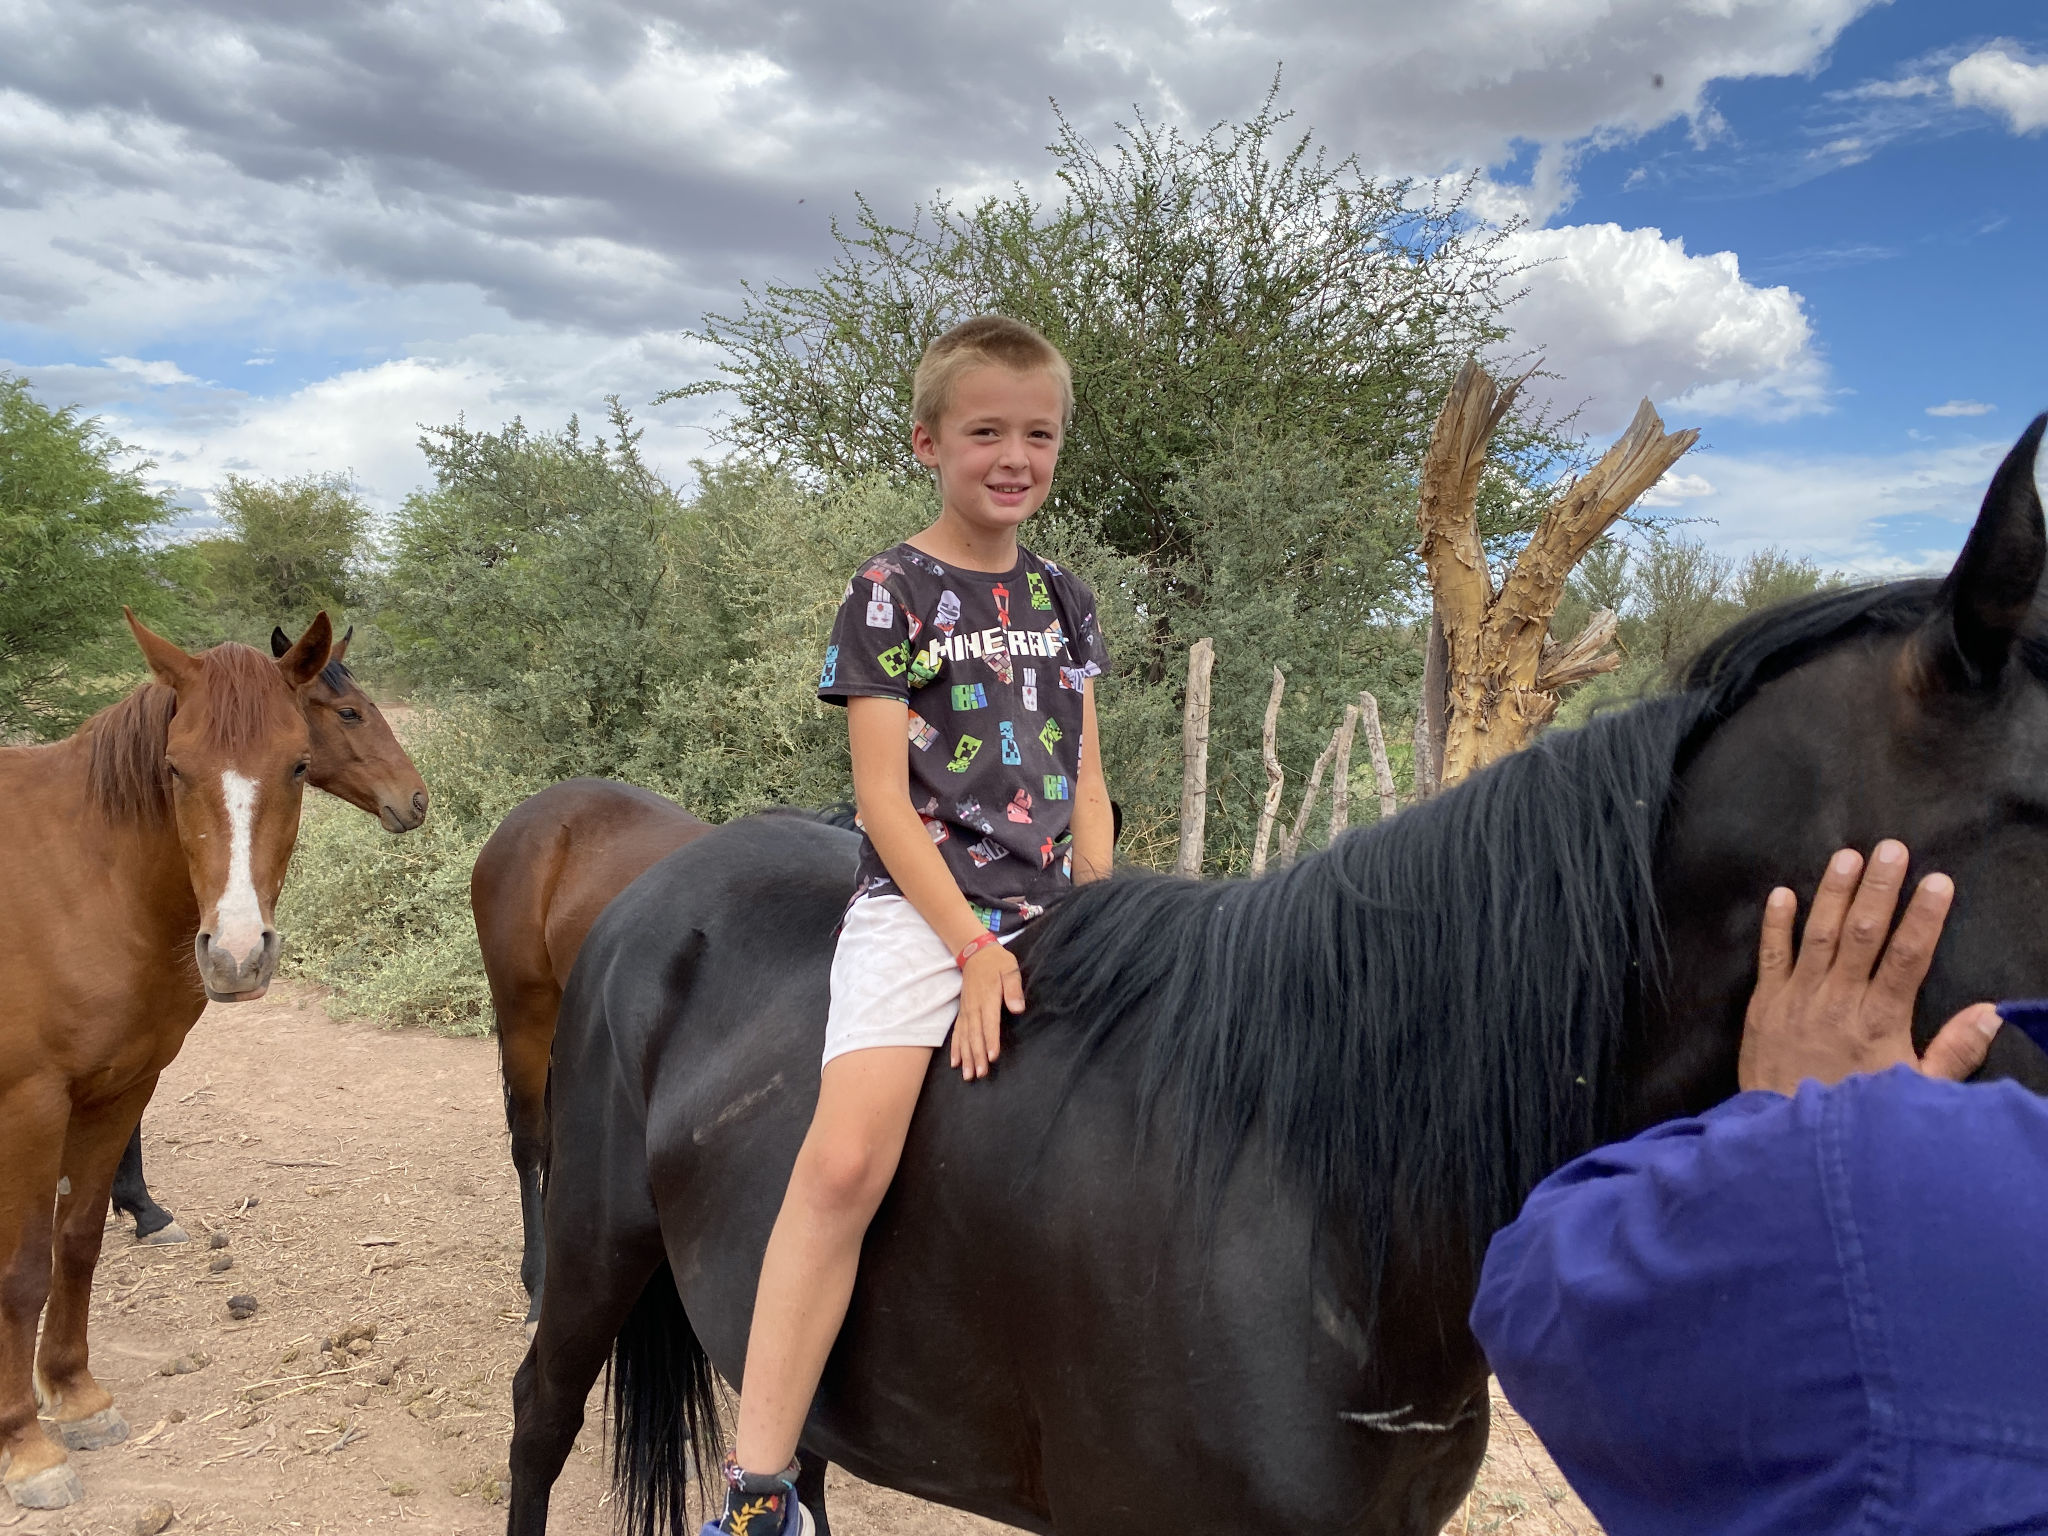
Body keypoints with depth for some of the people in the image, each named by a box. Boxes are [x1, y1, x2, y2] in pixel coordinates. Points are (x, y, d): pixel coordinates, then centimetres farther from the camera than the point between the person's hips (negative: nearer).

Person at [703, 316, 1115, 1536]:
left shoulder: (1064, 601, 15)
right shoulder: (892, 592, -1)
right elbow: (882, 793, -8)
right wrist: (972, 946, -14)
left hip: (1052, 909, 6)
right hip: (920, 906, -6)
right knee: (847, 1163, -22)